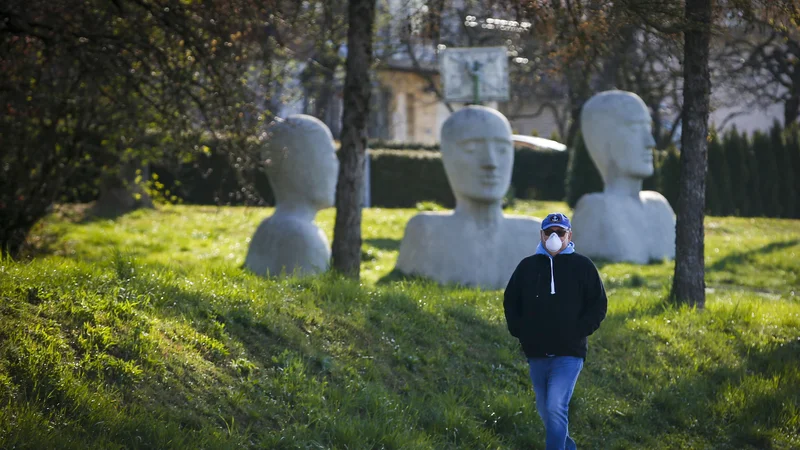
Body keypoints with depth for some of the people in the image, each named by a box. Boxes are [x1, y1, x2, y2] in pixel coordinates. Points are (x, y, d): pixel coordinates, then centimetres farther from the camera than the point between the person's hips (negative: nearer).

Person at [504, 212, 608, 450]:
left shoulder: (582, 266, 0)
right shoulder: (528, 266, 8)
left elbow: (598, 305, 2)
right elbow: (510, 302, 17)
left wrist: (578, 331, -9)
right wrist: (520, 331, 3)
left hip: (569, 352, -4)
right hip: (537, 353, 4)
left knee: (556, 407, -18)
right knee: (545, 409, 13)